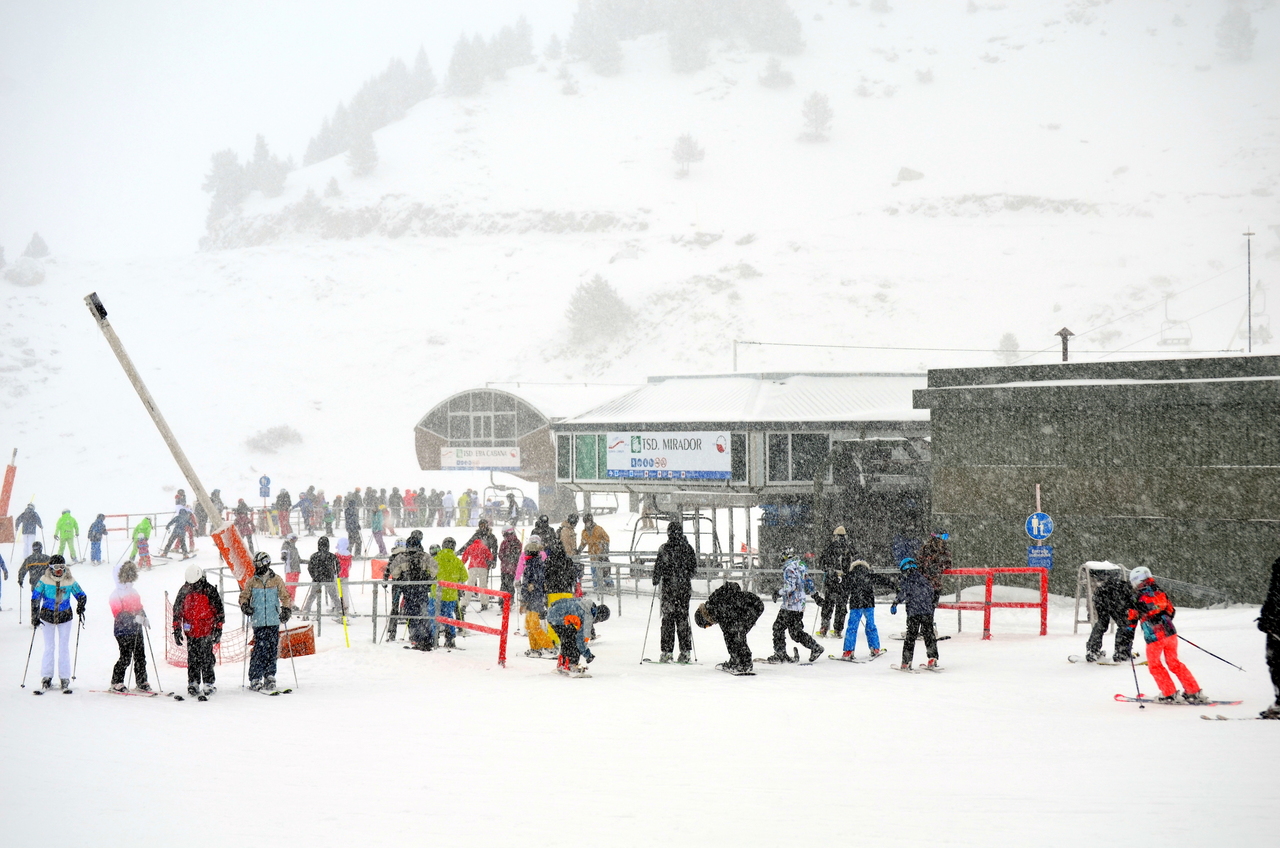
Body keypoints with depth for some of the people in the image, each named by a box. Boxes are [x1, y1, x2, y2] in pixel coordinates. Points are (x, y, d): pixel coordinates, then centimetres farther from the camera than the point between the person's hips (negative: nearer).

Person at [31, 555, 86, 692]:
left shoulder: (70, 581, -8)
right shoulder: (44, 580, -11)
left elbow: (82, 596, 4)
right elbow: (35, 598, -6)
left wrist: (81, 608, -13)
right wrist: (35, 617, -9)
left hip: (65, 617, 1)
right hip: (47, 617, -1)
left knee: (64, 649, 1)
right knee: (49, 648, 0)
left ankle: (65, 679, 6)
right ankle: (46, 678, 8)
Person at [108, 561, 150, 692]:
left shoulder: (133, 592, 15)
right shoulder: (116, 595, -9)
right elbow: (118, 614, -17)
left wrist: (144, 618, 8)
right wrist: (134, 619, -27)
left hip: (136, 629, 7)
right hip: (124, 631, -7)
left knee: (140, 657, 8)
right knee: (125, 658, -8)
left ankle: (142, 682, 18)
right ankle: (116, 683, 4)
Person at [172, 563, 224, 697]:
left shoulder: (209, 590, -3)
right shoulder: (184, 591, 6)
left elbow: (219, 610, 1)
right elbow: (177, 610, 14)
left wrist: (218, 629, -2)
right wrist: (177, 629, 10)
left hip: (207, 632, -3)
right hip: (191, 632, 3)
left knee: (206, 658, -4)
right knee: (192, 659, 3)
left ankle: (208, 683, 2)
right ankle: (193, 683, 9)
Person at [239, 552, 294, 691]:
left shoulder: (276, 580, 5)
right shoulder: (251, 582, 6)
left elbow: (285, 597, 11)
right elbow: (244, 596, 13)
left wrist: (286, 610, -3)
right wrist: (244, 605, -7)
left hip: (274, 622, 1)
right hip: (258, 622, -1)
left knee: (272, 650, 3)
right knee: (259, 650, -9)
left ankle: (269, 677, 13)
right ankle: (255, 680, -5)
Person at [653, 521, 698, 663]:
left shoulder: (664, 549, -9)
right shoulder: (688, 548, 2)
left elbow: (658, 568, -7)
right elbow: (694, 568, 8)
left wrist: (655, 582, 9)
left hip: (668, 589, -3)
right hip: (684, 588, 3)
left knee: (668, 619, 1)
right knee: (683, 618, 9)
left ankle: (666, 651, -2)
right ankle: (685, 651, 7)